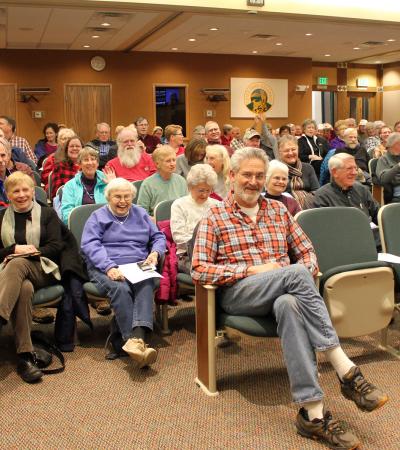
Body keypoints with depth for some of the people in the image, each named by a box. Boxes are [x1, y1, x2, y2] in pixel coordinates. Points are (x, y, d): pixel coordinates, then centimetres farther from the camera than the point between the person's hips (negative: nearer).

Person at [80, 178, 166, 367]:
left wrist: (155, 253, 2)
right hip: (105, 268, -2)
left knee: (145, 285, -35)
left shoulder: (141, 214, 26)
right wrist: (109, 267, -20)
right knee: (120, 288, -37)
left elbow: (158, 237, 27)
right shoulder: (98, 217, 14)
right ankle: (138, 339, -43)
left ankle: (136, 339, -52)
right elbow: (89, 245, -3)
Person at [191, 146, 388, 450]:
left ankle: (313, 413, -40)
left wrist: (306, 274, -4)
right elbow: (199, 270, -3)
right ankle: (347, 371, -33)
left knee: (290, 305, -37)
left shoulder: (278, 210, 20)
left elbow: (307, 252, 21)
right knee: (296, 274, -34)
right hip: (238, 294, -3)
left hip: (285, 292, 3)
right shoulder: (215, 218, 8)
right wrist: (251, 270, -11)